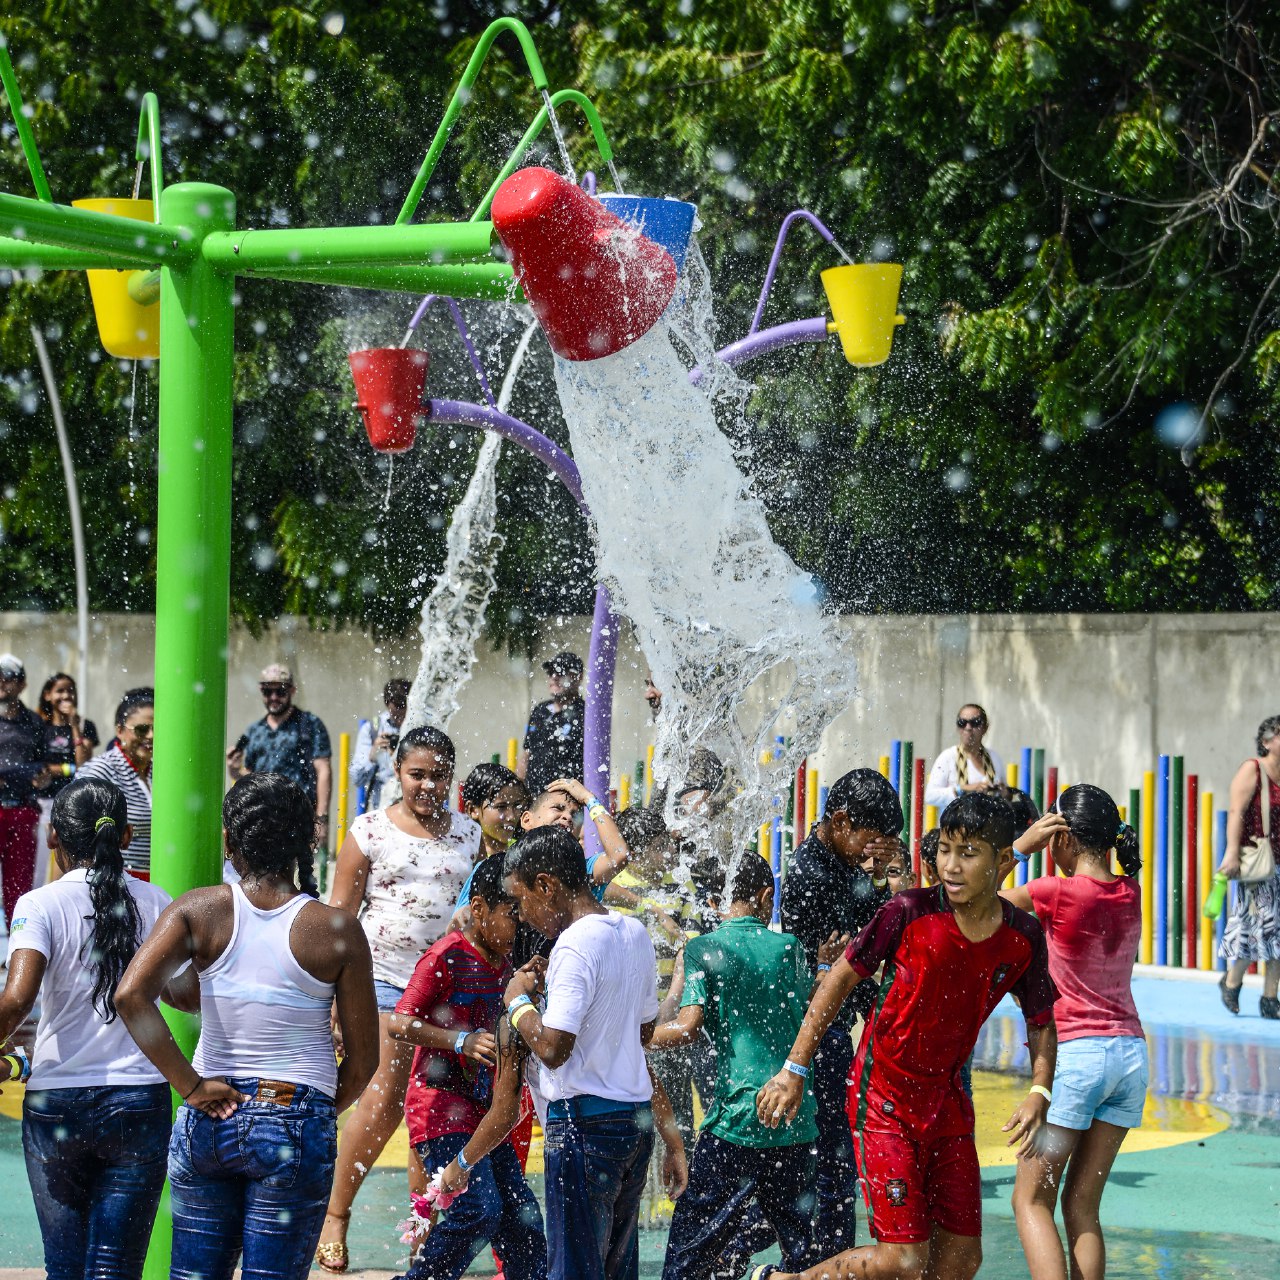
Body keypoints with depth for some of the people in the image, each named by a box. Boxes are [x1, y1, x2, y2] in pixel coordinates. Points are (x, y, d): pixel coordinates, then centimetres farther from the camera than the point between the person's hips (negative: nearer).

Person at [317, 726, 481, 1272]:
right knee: (384, 1099, -11)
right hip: (384, 977, -3)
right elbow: (340, 915, 1)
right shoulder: (370, 831, 1)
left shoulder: (469, 834, 11)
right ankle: (336, 1214, 3)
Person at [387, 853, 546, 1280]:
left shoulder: (502, 962, 12)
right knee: (480, 1208, -19)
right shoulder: (448, 955, -13)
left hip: (481, 1110, 8)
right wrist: (461, 1041, -29)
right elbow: (398, 1024, -18)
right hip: (440, 1107, -8)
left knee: (522, 1215, 4)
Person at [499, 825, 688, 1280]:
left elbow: (552, 1048, -22)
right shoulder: (635, 933, 10)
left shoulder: (575, 946, -17)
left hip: (584, 1123, -9)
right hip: (636, 1117, 9)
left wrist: (518, 1000, -6)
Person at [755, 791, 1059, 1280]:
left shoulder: (1024, 937, -4)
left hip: (946, 1100, 5)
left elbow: (1041, 1023, 10)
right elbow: (841, 978, -6)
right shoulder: (909, 913, -16)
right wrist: (794, 1070, -7)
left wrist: (1039, 1093, -8)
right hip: (882, 1097, -5)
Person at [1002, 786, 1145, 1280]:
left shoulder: (1057, 892, -12)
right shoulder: (1130, 893, 5)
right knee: (1082, 1204, 11)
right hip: (1131, 1053, 6)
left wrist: (1020, 847, -1)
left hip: (1076, 1053, -6)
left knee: (1031, 1200, 2)